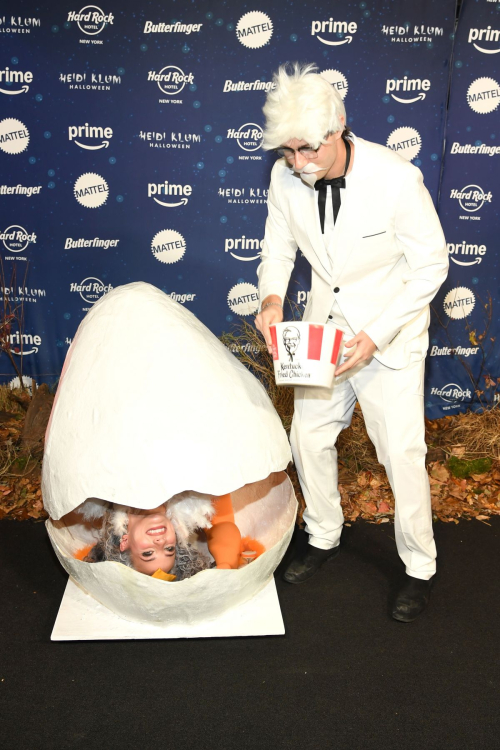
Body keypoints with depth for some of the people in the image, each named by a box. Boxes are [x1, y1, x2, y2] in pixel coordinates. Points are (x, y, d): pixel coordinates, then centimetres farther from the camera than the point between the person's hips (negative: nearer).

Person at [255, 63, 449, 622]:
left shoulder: (397, 179, -23)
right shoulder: (286, 176, -10)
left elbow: (431, 267, -15)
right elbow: (278, 250, 5)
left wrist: (375, 335, -23)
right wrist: (271, 298, -17)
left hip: (390, 334, -4)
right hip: (323, 329, 5)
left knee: (402, 453, 0)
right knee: (308, 437, 12)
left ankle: (420, 567, 23)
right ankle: (323, 538, 37)